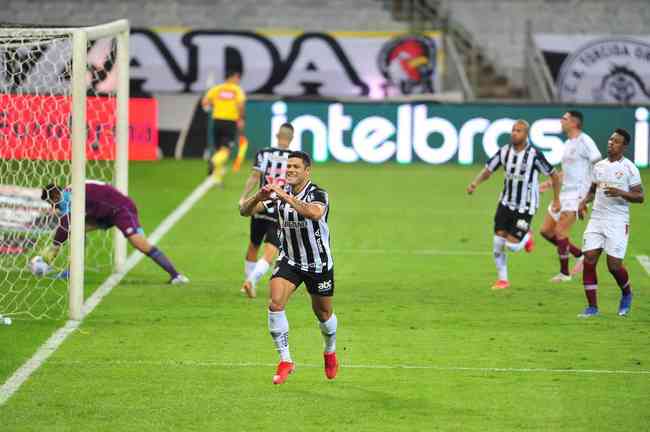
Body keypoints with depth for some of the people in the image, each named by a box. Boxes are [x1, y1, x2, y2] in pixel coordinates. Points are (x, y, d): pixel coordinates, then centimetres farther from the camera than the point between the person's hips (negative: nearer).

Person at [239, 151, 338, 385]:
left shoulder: (318, 194, -19)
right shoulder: (278, 194, -7)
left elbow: (315, 213, -43)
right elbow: (245, 210, -10)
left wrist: (287, 198, -48)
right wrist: (259, 196, -31)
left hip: (318, 264, -2)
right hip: (289, 261, 2)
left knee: (323, 313, 12)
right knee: (275, 303, -20)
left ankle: (330, 352, 45)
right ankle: (285, 361, -10)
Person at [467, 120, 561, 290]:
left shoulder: (534, 155, -17)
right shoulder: (504, 152, -5)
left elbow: (553, 175, -6)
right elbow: (488, 170, 2)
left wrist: (556, 199, -2)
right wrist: (475, 183, -17)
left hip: (525, 207, -4)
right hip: (506, 203, 4)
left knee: (512, 246, -10)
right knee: (498, 242, -2)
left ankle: (527, 237, 26)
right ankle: (502, 279, 17)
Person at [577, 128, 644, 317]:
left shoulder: (629, 168, -4)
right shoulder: (599, 166, 12)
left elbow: (640, 196, -5)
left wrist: (621, 193, -21)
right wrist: (584, 202, 3)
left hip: (617, 222, -5)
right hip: (596, 218, 5)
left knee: (614, 265, -7)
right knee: (589, 261, -6)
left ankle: (627, 294, 25)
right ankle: (592, 307, 2)